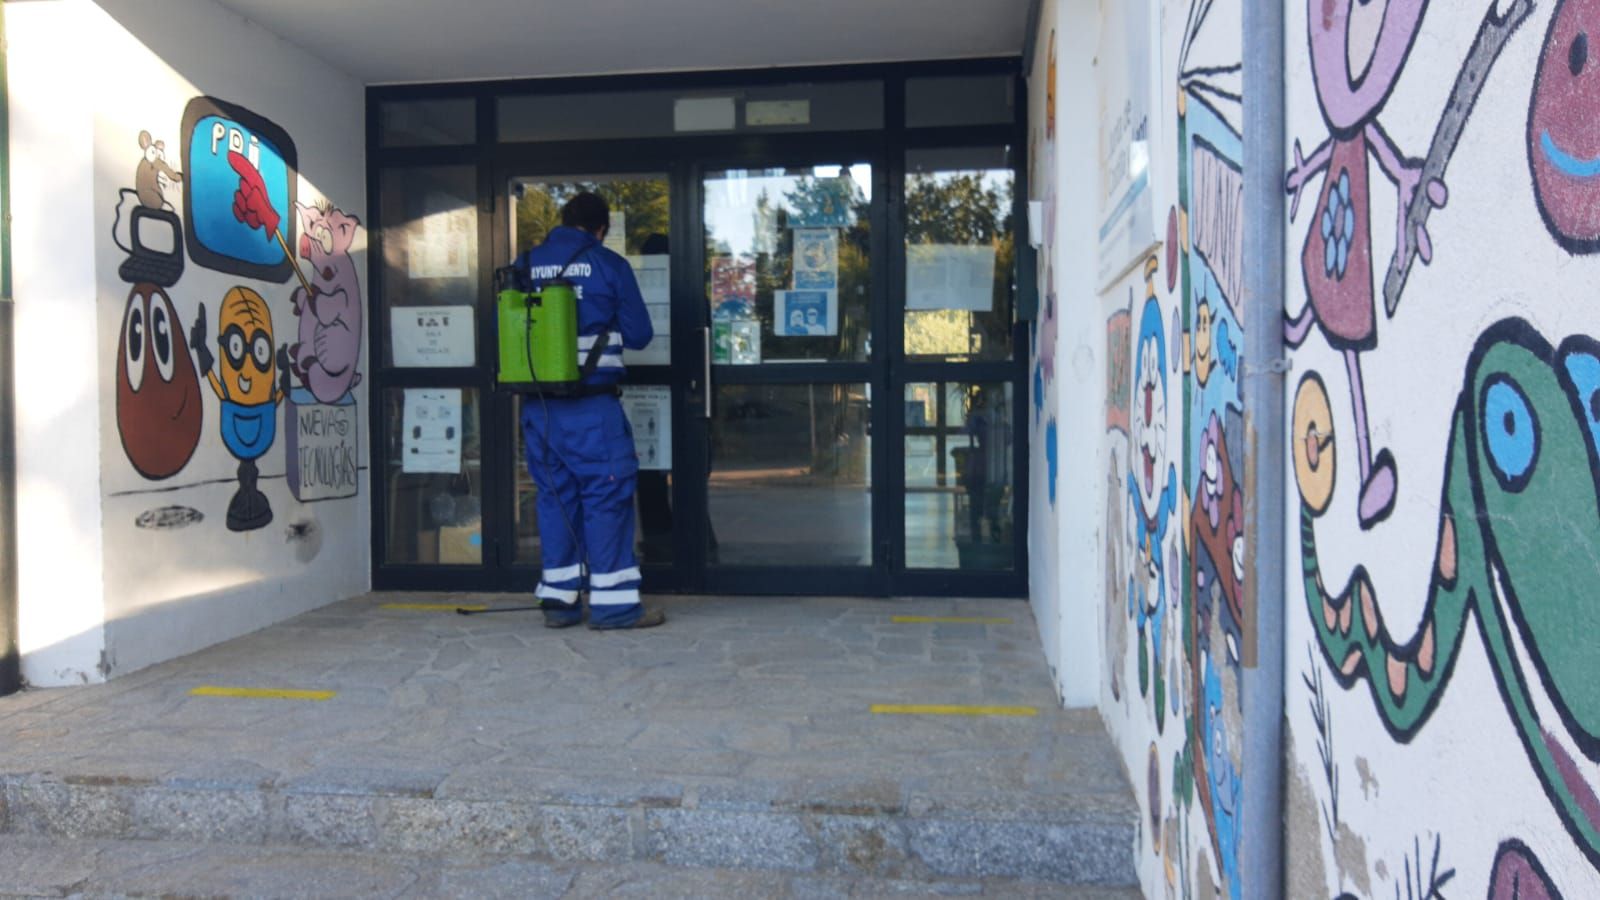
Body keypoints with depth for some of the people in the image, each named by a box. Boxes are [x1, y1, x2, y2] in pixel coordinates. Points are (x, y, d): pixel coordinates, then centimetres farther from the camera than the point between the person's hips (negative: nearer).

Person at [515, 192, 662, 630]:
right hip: (591, 404, -4)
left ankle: (558, 600, 16)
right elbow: (639, 334, 0)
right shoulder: (609, 264, -2)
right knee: (606, 495, 2)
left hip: (538, 405, 5)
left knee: (554, 494, 11)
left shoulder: (524, 265, 8)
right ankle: (613, 602, 4)